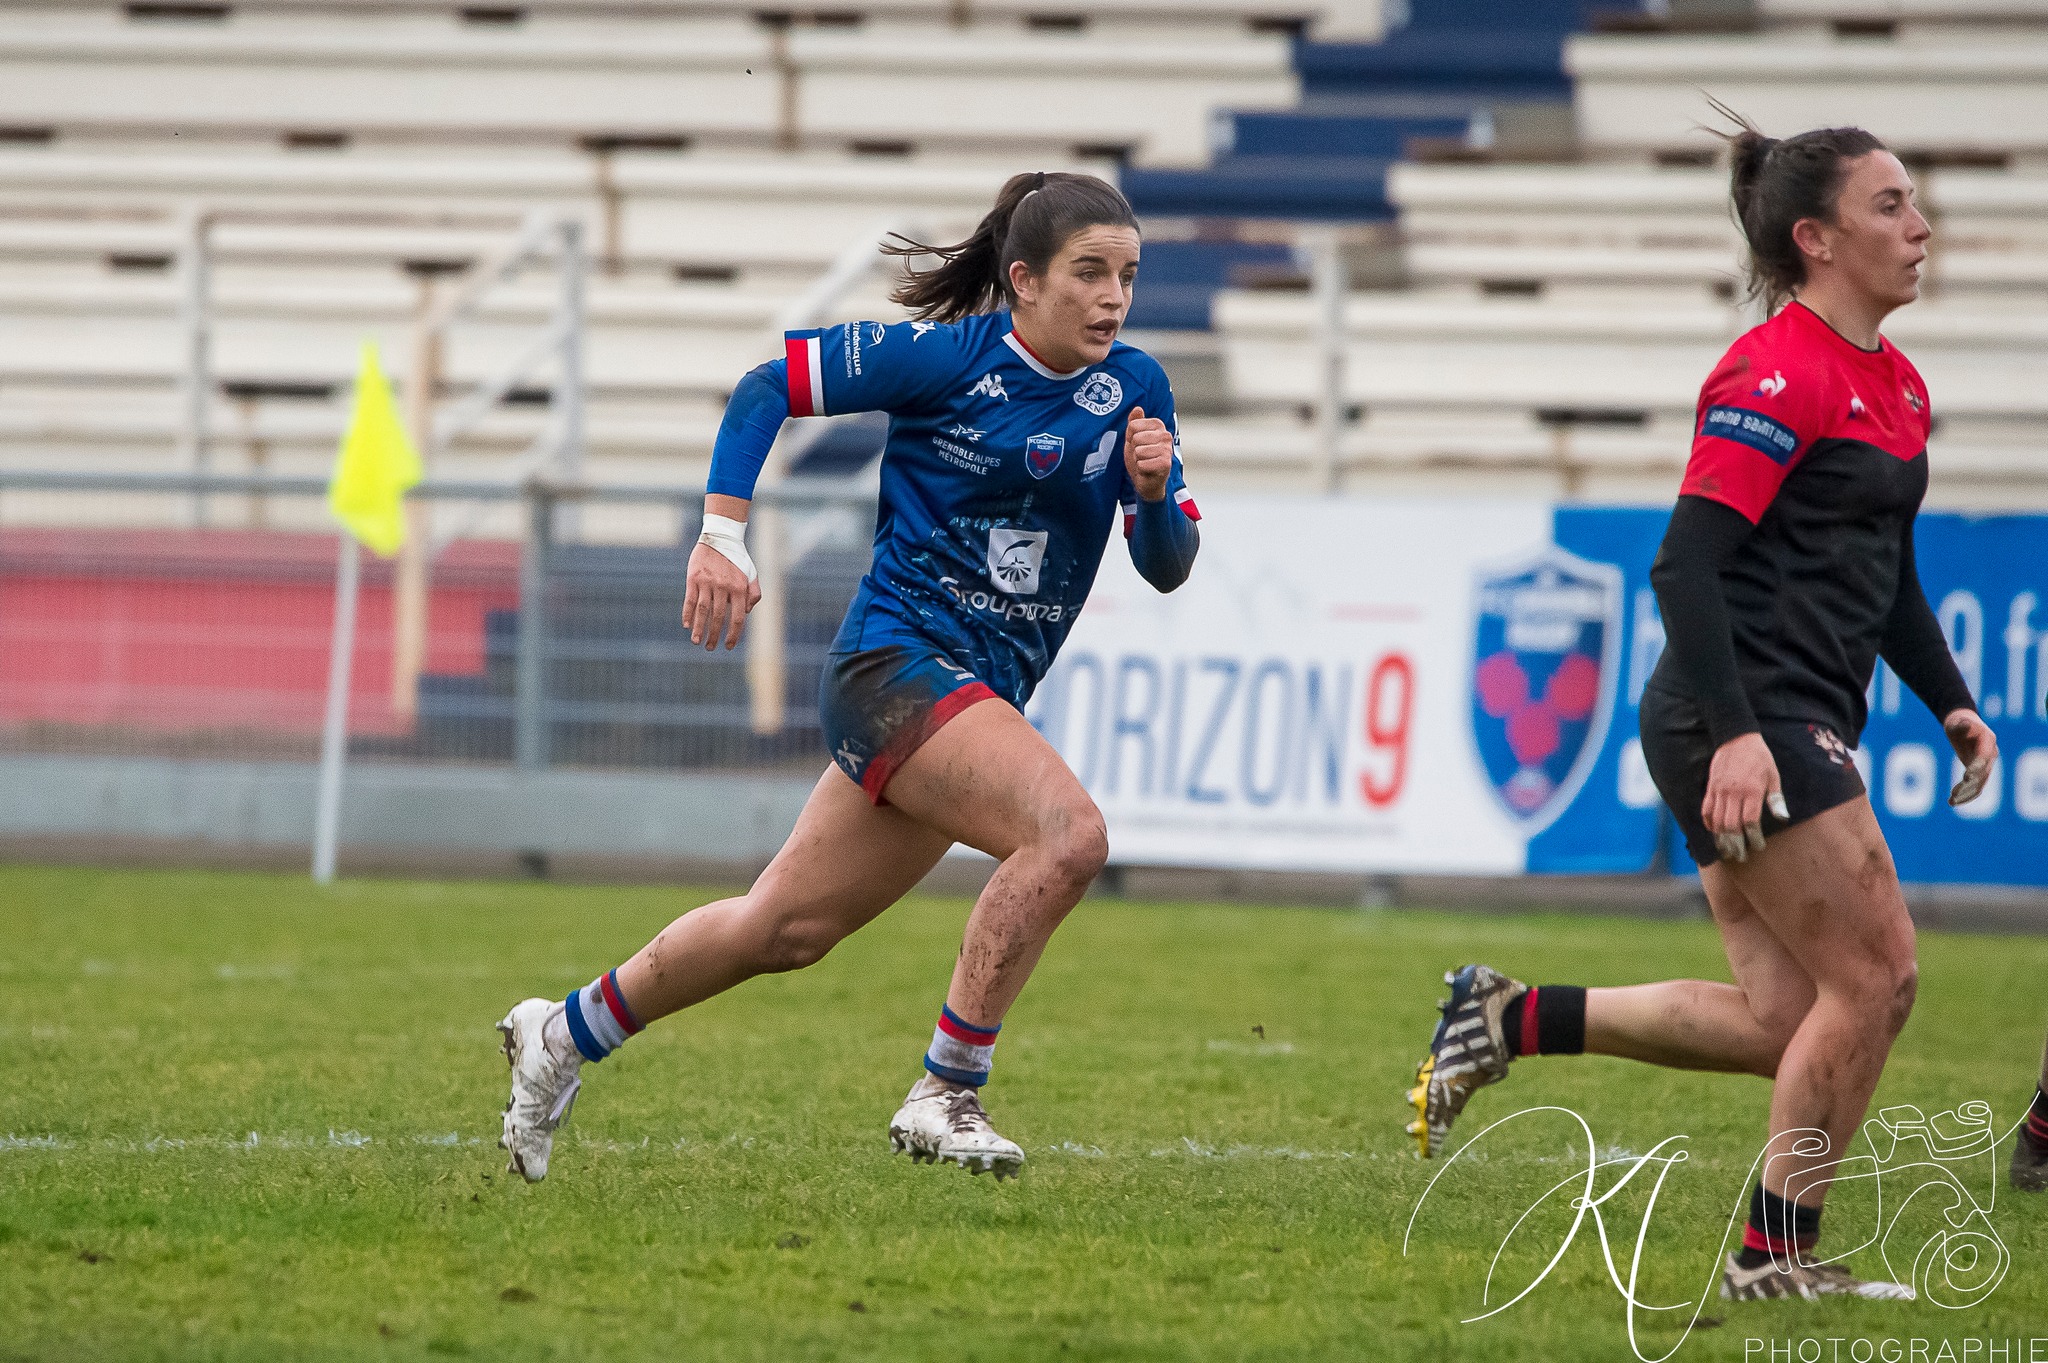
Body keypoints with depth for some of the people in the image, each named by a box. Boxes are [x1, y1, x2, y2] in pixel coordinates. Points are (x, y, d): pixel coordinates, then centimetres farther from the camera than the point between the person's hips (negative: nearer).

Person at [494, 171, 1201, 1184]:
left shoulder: (1133, 387, 7)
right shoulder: (947, 355, -10)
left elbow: (1169, 568, 8)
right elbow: (767, 387, -6)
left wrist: (1153, 492, -13)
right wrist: (723, 532, -15)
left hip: (982, 698, 7)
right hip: (894, 661, -7)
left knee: (786, 928, 15)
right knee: (1069, 833, -29)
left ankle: (566, 1034, 34)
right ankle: (946, 1095, -22)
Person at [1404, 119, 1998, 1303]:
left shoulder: (1894, 383, 16)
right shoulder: (1781, 374, -14)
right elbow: (1686, 564, -19)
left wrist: (1951, 702, 15)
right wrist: (1734, 733, -26)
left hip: (1798, 731, 10)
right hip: (1748, 725, -10)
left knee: (1786, 1020, 5)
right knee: (1876, 977, -7)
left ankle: (1513, 1021, 11)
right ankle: (1778, 1254, 4)